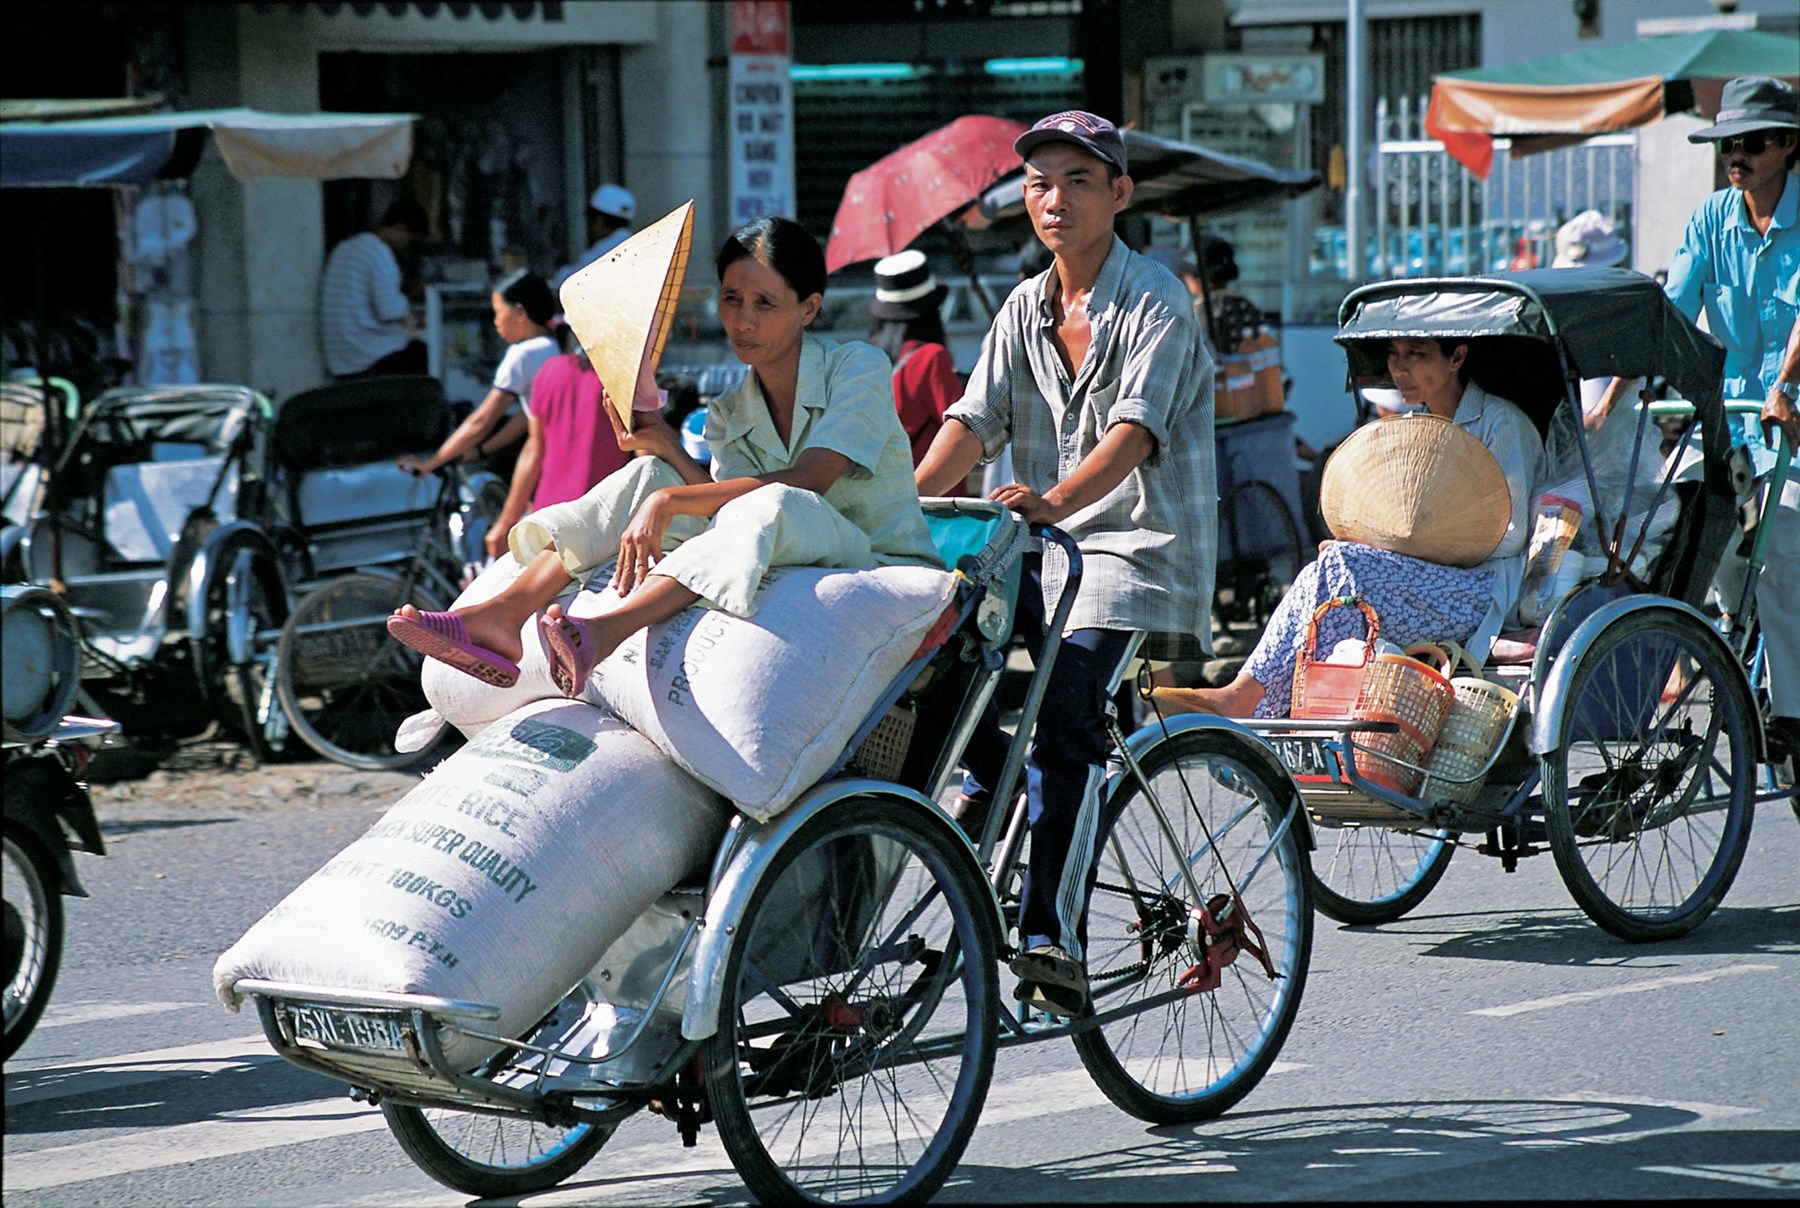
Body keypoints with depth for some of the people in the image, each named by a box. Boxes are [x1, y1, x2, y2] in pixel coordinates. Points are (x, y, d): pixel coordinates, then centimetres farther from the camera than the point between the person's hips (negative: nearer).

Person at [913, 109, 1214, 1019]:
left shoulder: (1155, 302, -7)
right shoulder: (1024, 309, 12)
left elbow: (1134, 431, -22)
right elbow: (972, 422, 2)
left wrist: (1052, 501, -41)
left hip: (1140, 545, -6)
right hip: (1047, 548, 6)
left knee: (1067, 705, -27)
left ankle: (1053, 938, -29)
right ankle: (989, 776, 7)